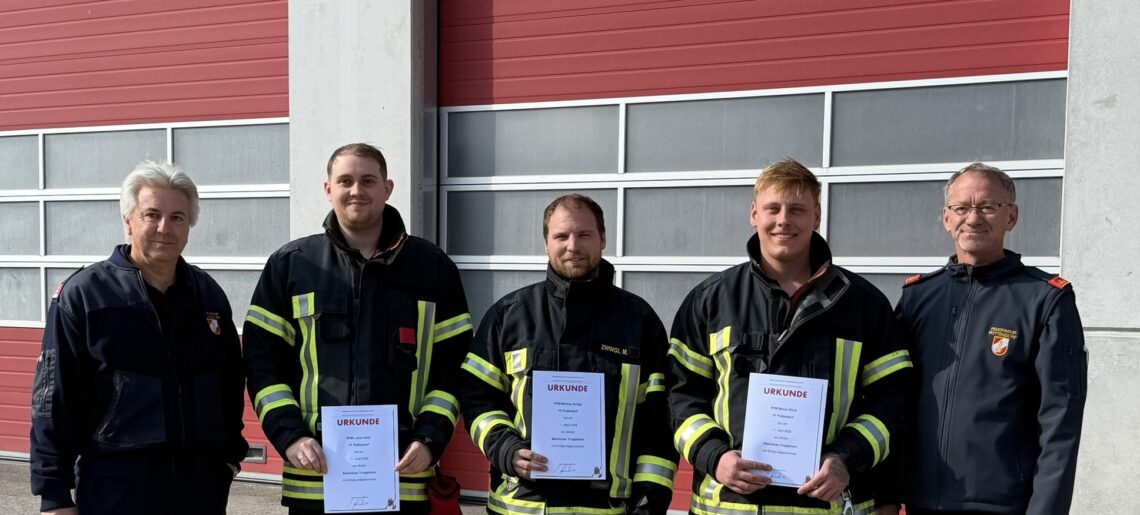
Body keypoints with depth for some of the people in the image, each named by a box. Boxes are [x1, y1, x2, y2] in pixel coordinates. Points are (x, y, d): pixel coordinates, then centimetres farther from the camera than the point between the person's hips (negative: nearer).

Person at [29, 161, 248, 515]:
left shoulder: (209, 294, 7)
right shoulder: (82, 294, -5)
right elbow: (54, 400, -6)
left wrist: (231, 454, 12)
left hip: (203, 485, 4)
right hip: (116, 487, -4)